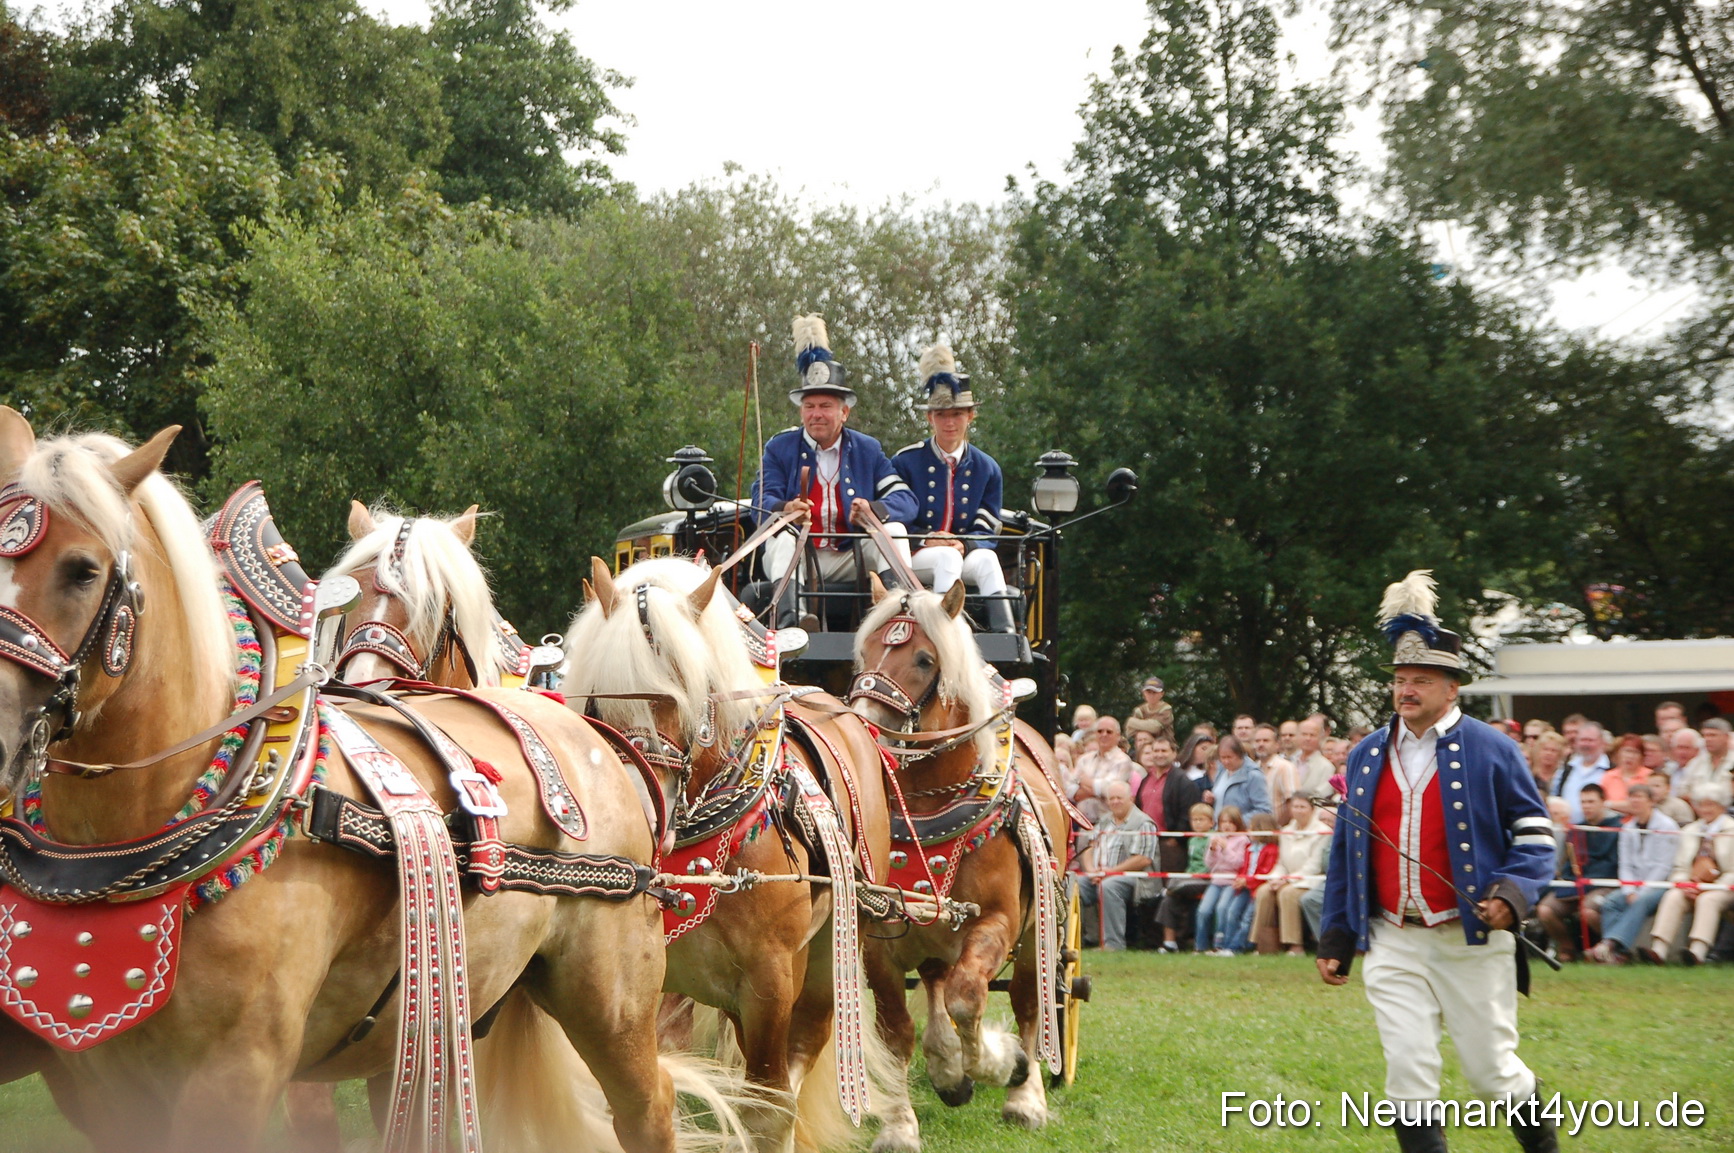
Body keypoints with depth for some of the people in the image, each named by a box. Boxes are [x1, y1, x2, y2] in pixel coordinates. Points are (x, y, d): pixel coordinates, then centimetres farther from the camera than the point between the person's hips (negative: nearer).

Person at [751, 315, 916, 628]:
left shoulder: (868, 450, 9)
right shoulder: (779, 448, 5)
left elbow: (906, 501, -3)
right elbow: (762, 502, -10)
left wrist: (873, 509, -27)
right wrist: (786, 508, -36)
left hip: (847, 562, 2)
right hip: (795, 562, -2)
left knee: (893, 527, -19)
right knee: (783, 536, -32)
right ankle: (789, 616, -56)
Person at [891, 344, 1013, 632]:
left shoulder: (987, 468, 11)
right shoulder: (905, 462, 5)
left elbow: (986, 531, 7)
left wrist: (964, 544, -16)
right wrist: (926, 539, -16)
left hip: (966, 554, 2)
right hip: (915, 557, -2)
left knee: (987, 559, -33)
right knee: (947, 557, -36)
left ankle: (1005, 635, -50)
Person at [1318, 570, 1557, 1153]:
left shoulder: (1493, 751, -2)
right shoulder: (1367, 756, 9)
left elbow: (1534, 833, -2)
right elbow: (1345, 853, 14)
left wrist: (1512, 894, -20)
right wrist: (1335, 939, 11)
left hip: (1471, 942, -3)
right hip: (1393, 945, 3)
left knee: (1492, 1071, 4)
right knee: (1408, 1078, -2)